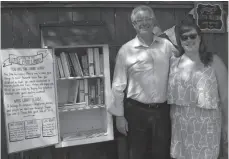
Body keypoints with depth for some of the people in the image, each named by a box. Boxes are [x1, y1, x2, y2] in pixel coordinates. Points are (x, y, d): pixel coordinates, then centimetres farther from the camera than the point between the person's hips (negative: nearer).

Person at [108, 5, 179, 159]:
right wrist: (119, 115, -3)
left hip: (162, 110, 2)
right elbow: (118, 85, -4)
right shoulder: (126, 50, -6)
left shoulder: (166, 45, 1)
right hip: (136, 111, -1)